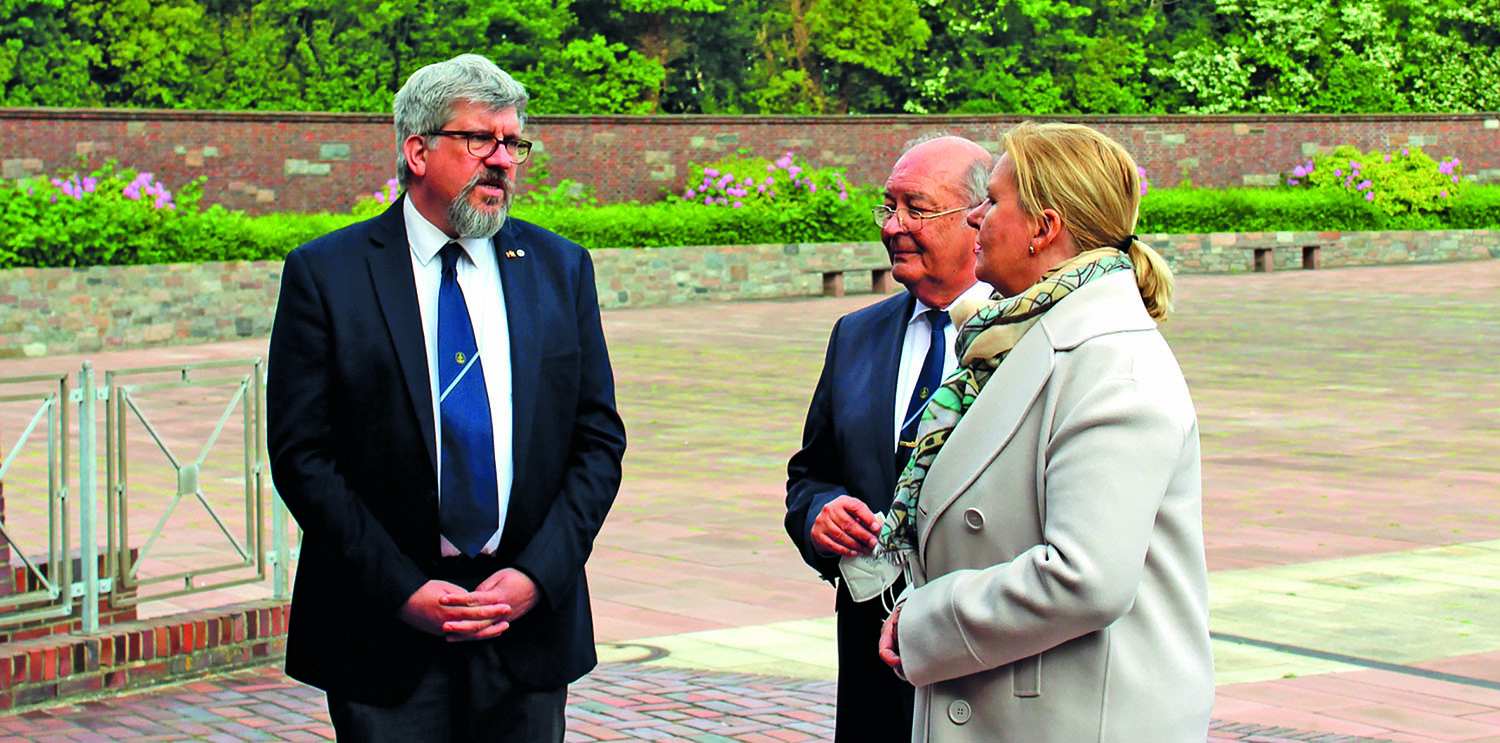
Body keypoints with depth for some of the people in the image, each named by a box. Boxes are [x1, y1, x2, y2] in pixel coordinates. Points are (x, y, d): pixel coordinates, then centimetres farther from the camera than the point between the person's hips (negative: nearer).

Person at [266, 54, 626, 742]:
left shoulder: (561, 269, 7)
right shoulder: (324, 274, -3)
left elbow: (599, 440, 6)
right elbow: (301, 455, -6)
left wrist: (537, 575, -7)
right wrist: (401, 590, -13)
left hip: (529, 625, 3)